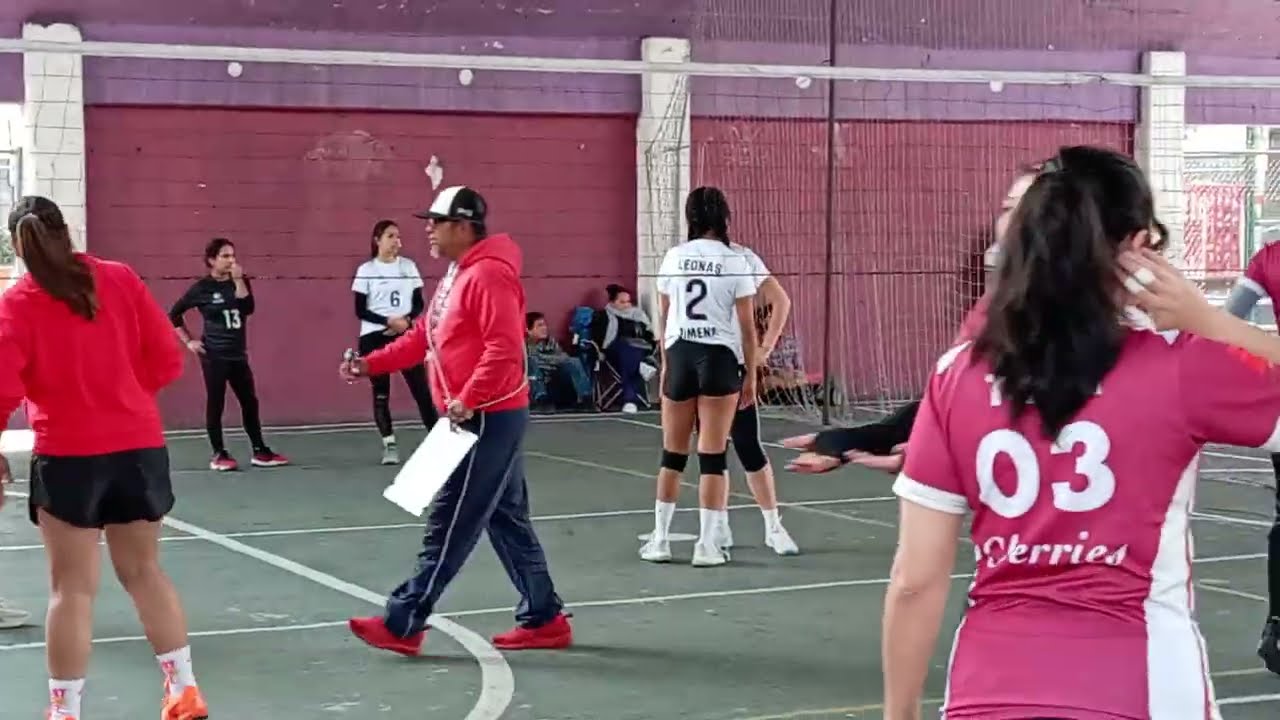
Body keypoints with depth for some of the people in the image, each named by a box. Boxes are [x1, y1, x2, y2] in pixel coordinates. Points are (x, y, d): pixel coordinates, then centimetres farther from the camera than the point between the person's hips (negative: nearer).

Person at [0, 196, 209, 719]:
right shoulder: (121, 279, 2)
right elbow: (167, 361, 2)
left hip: (68, 455, -3)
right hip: (139, 445, 3)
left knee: (71, 588, 4)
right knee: (144, 571, 18)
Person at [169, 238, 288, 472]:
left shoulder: (240, 282, 6)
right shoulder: (202, 288, -6)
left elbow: (247, 308, -11)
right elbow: (174, 314, 0)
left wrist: (238, 280, -16)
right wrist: (189, 341, -4)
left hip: (238, 354, 5)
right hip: (214, 355, -5)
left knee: (250, 402, 7)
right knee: (215, 404, -1)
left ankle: (260, 452, 15)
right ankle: (219, 455, 6)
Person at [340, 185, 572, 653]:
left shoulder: (488, 276, -17)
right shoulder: (457, 275, 16)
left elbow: (505, 350, -26)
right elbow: (423, 337, 20)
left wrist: (466, 401, -27)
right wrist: (370, 364, 11)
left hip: (488, 419, -11)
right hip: (483, 419, 11)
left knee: (450, 524, -5)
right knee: (507, 520, 13)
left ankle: (403, 623, 0)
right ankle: (544, 619, 19)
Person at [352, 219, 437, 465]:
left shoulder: (409, 266, 6)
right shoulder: (366, 270, -2)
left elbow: (419, 303, 7)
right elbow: (360, 310, -4)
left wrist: (407, 319, -13)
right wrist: (388, 321, -17)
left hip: (406, 335, 2)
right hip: (374, 337, -2)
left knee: (421, 388, -3)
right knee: (381, 393, 1)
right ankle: (389, 445, 9)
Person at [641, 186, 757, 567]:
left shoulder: (673, 258, 3)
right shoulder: (736, 262, -5)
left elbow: (662, 317, 9)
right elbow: (747, 326, -4)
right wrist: (751, 374, 3)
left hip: (680, 355, 3)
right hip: (720, 358, -2)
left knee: (672, 454, 11)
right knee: (712, 456, 2)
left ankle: (660, 539, 15)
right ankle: (707, 544, 3)